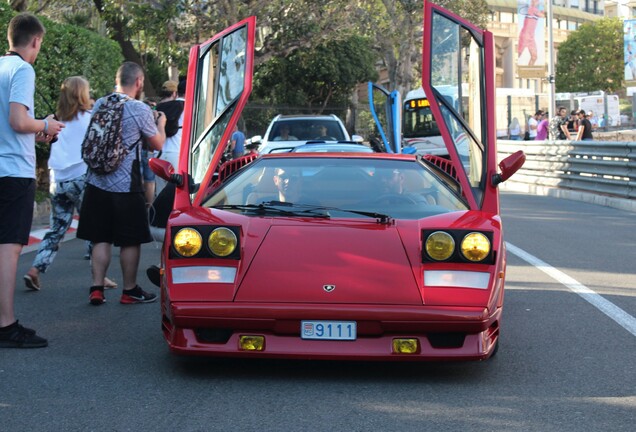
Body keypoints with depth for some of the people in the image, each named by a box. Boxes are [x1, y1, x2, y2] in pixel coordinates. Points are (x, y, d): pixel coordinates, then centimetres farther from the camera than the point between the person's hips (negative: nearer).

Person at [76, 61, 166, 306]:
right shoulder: (140, 110, -12)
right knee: (131, 241, 7)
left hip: (97, 183, 5)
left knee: (101, 239, 10)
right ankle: (130, 291, 14)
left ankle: (96, 289, 8)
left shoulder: (99, 105, 4)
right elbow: (157, 144, 1)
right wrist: (161, 123, 21)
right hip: (126, 185, -5)